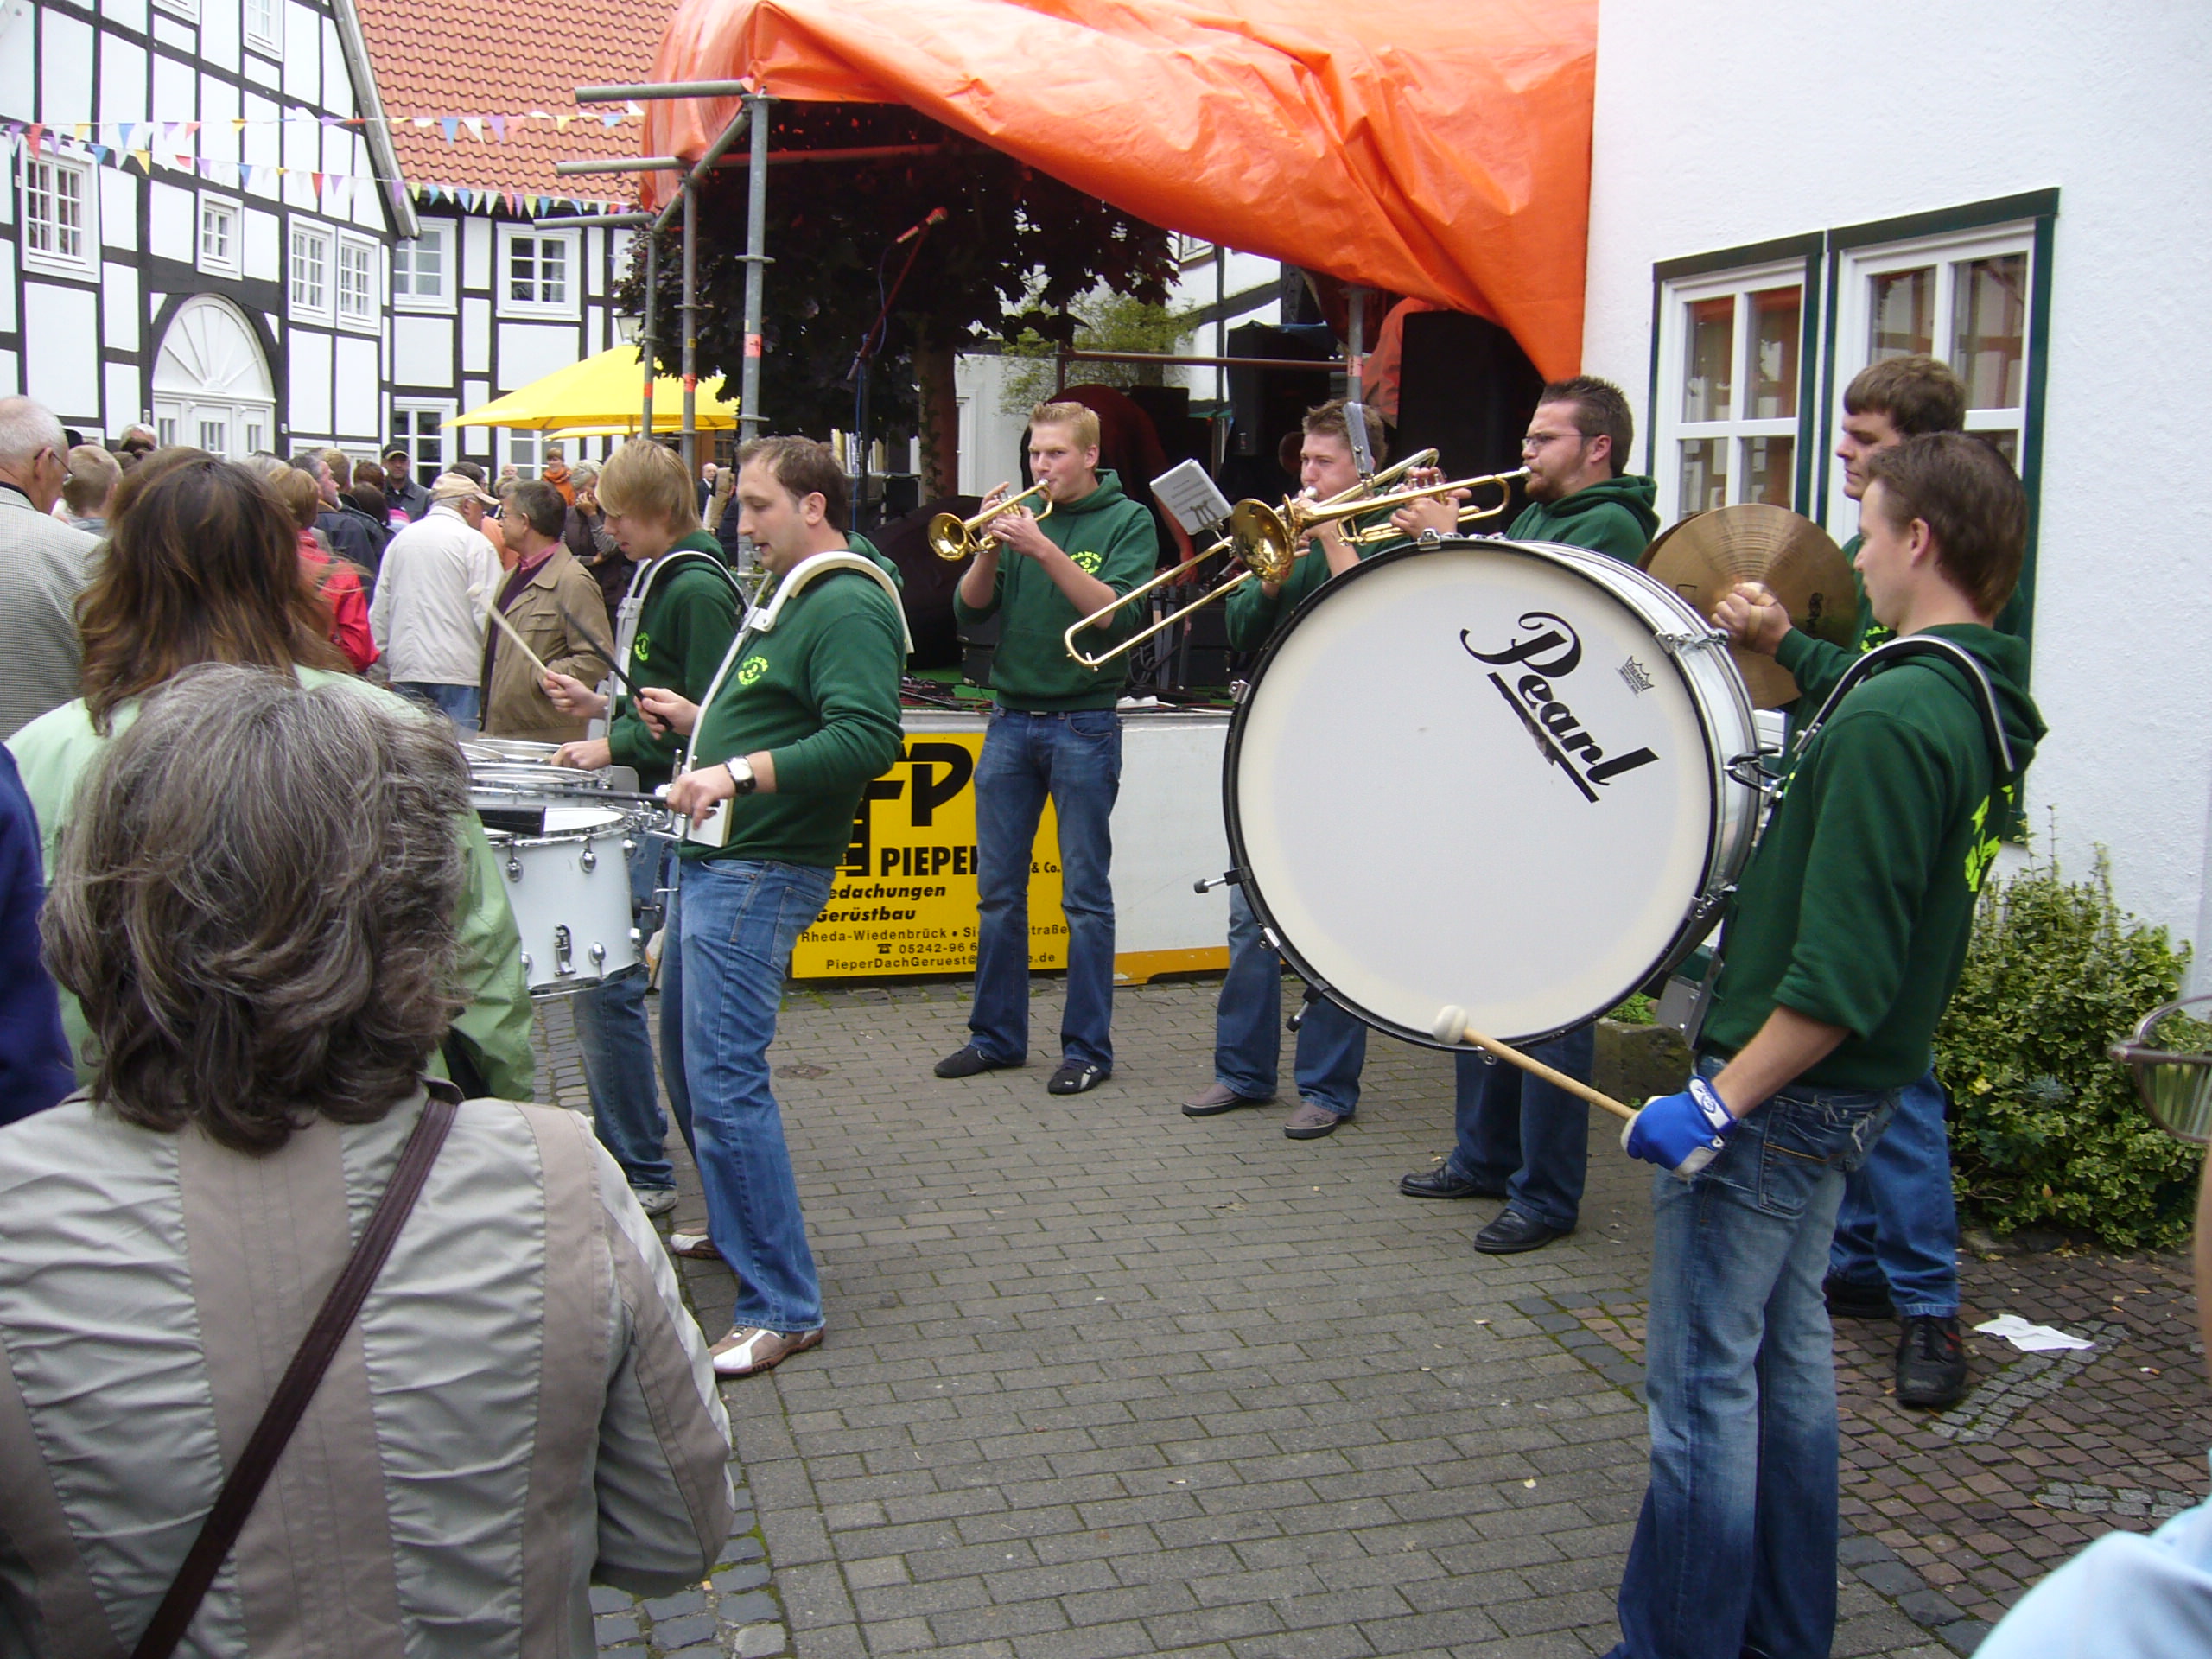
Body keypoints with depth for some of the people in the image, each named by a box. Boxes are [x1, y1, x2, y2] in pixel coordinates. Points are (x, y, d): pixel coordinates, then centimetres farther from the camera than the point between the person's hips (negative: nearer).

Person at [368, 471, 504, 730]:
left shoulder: (400, 540, 12)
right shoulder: (474, 543, -5)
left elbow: (379, 612, 15)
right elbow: (488, 613, -10)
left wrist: (386, 668, 22)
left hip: (405, 670, 6)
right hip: (457, 671, -5)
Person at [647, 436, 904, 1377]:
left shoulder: (849, 608, -15)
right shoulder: (791, 600, 19)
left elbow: (866, 740, -28)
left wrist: (740, 773, -30)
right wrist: (699, 719, 16)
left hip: (763, 873, -11)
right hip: (715, 862, 11)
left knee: (724, 1079, -14)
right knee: (690, 1063, 21)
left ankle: (782, 1308, -7)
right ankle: (734, 1230, 40)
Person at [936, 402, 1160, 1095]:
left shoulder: (1127, 521, 0)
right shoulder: (1021, 516, 10)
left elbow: (1117, 615, -15)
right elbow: (970, 609, 4)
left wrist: (1045, 550, -20)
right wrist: (991, 545, -12)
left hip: (1084, 725, -4)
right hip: (1010, 721, 4)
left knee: (1086, 896, 1)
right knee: (998, 889, 8)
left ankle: (1088, 1048, 9)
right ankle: (997, 1035, 19)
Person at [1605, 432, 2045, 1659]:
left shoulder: (1891, 718, -23)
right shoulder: (1988, 707, 7)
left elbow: (1842, 972, -27)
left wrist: (1720, 1101, -23)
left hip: (1777, 1092, -10)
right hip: (1853, 1092, 10)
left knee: (1702, 1378, 0)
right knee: (1785, 1351, 20)